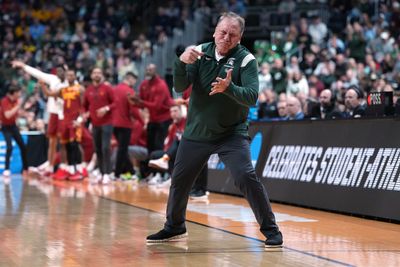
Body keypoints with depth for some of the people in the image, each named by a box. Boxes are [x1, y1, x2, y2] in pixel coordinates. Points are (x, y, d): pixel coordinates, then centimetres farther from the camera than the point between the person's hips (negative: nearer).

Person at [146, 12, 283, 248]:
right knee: (179, 180, 13)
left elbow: (252, 97, -25)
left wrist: (229, 88, -44)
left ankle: (271, 230, -7)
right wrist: (182, 62, -31)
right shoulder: (200, 52, -5)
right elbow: (180, 87, -13)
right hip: (196, 132, 4)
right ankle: (175, 227, 36)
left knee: (247, 178, -19)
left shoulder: (246, 59, -13)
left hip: (232, 133, -4)